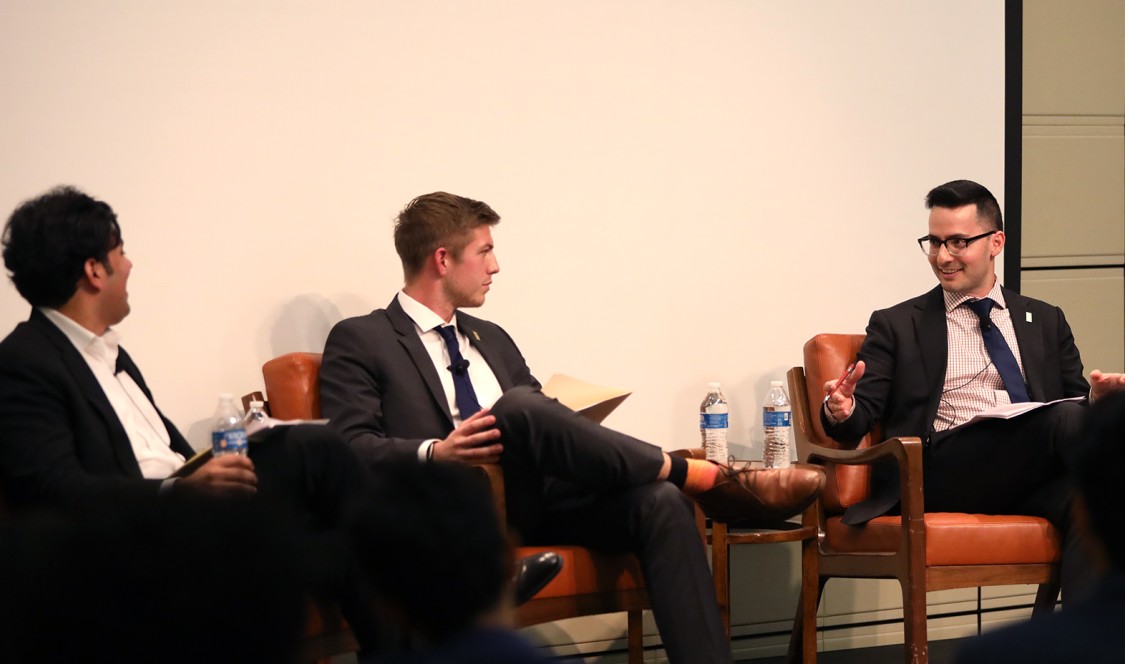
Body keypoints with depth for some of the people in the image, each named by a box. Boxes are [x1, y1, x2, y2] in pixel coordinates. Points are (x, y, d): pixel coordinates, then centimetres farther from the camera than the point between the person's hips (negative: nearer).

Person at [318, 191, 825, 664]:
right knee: (520, 407, -33)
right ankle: (706, 477, -23)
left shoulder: (491, 338, 27)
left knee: (658, 500, -23)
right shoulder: (359, 341, 6)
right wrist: (434, 453, -24)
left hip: (539, 497, 6)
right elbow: (351, 448, -6)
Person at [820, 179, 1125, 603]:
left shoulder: (1045, 321, 26)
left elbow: (1074, 399, 23)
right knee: (1067, 421, -32)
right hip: (943, 470, -3)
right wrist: (841, 410, -15)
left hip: (1032, 472, 3)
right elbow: (861, 418, 10)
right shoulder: (897, 326, 19)